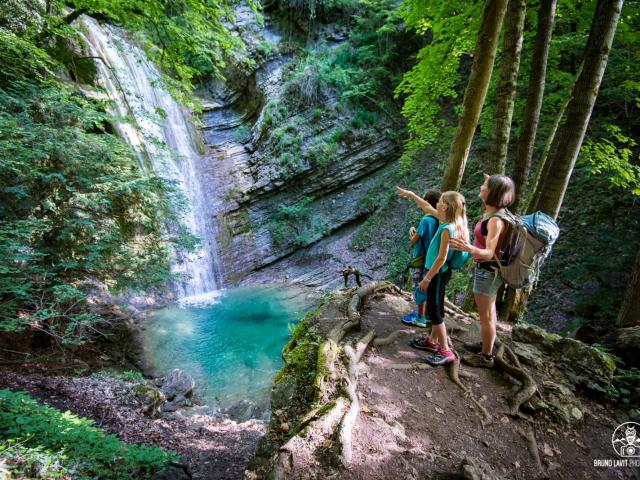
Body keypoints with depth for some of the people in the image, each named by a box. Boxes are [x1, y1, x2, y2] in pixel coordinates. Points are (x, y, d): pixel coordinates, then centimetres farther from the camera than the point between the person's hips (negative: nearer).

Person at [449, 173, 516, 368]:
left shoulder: (495, 220, -27)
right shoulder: (493, 213, 0)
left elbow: (489, 253, -34)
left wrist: (469, 248, -51)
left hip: (487, 271, -10)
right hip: (488, 270, 10)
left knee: (485, 315, 3)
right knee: (489, 311, 23)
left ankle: (486, 357, 19)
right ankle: (487, 345, 41)